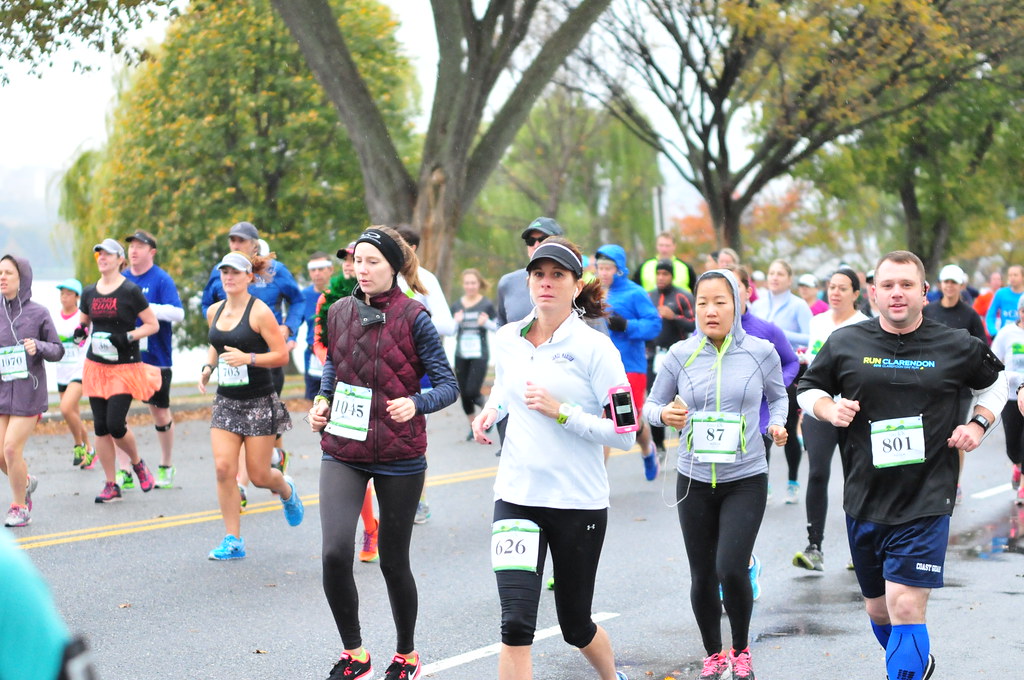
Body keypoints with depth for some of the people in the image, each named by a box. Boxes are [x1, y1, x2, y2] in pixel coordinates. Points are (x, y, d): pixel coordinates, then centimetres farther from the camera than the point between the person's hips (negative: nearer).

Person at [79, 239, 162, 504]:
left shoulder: (131, 291, -6)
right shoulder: (89, 293, 8)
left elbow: (153, 325, -4)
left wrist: (128, 336, -18)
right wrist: (80, 332, -1)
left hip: (125, 366, -5)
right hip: (96, 365, 5)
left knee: (115, 424, -13)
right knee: (100, 427, 2)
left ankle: (138, 464, 17)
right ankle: (111, 485, 11)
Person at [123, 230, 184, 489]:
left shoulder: (162, 280, -7)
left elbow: (177, 313, -18)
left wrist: (145, 307, -26)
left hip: (154, 357, -4)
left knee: (160, 412, 8)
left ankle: (166, 467, 26)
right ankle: (124, 469, 2)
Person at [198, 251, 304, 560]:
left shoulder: (259, 311, -11)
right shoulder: (214, 311, 7)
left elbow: (281, 355, -11)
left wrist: (248, 358, -24)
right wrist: (207, 367, 7)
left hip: (259, 401, -5)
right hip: (226, 400, 5)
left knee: (259, 475, 0)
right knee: (224, 468, -9)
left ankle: (287, 491, 37)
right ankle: (233, 540, 0)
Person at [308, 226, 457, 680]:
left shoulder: (413, 317, -8)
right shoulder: (339, 313, 5)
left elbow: (447, 385, -8)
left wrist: (415, 405, -27)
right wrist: (322, 401, 6)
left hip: (399, 456, -3)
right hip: (343, 451, 3)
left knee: (393, 561, 6)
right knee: (335, 553, -15)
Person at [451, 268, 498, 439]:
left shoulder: (487, 305, -2)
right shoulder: (456, 305, 6)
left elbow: (497, 327, 2)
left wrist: (486, 322, -17)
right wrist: (456, 322, -11)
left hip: (479, 355, -4)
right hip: (461, 355, 4)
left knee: (472, 392, -13)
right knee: (463, 393, 7)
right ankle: (472, 426, 24)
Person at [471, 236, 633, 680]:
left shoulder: (594, 348, -9)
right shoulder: (507, 340, 4)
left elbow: (624, 434, -10)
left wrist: (560, 411, -20)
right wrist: (490, 411, 6)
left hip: (579, 503, -3)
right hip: (516, 497, 3)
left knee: (576, 626, 13)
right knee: (516, 623, -12)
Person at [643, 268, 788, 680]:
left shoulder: (760, 352, -4)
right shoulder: (681, 354, -2)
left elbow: (777, 395, 15)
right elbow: (651, 405, 6)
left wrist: (777, 425, -3)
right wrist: (665, 414, -15)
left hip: (746, 480, -2)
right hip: (694, 480, 2)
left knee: (732, 569, -16)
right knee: (702, 577, 8)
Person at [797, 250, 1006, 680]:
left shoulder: (956, 347, 0)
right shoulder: (845, 344, 1)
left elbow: (995, 382, 18)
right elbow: (809, 389, 14)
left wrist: (979, 423, 2)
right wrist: (829, 409, -7)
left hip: (926, 503, -3)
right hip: (865, 500, 3)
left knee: (905, 605, -15)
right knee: (878, 610, 17)